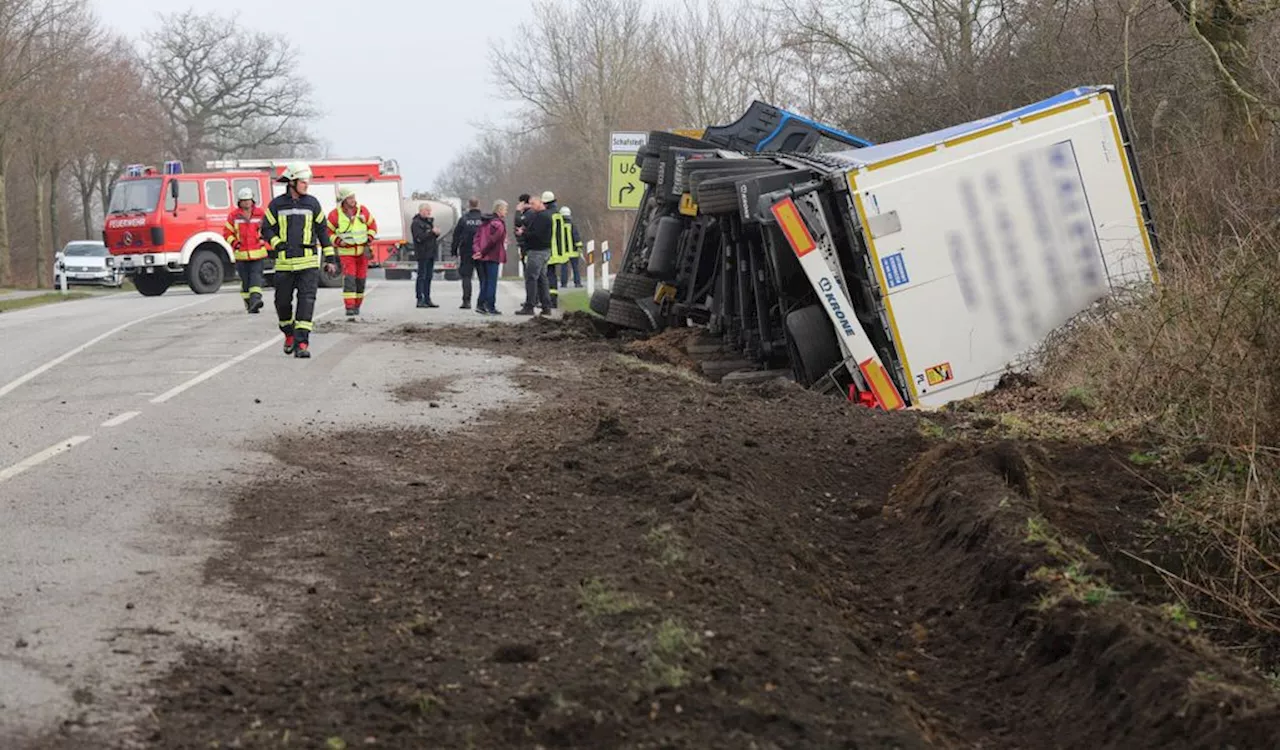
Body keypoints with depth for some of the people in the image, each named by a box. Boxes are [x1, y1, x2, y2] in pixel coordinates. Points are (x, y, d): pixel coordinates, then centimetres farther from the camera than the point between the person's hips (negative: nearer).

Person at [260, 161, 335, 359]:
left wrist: (330, 259, 10)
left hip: (308, 262, 0)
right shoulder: (276, 204, 3)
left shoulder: (312, 203, 6)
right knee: (282, 302, 7)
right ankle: (289, 333, 34)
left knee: (307, 301, -12)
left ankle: (301, 343, -14)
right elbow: (266, 229, 6)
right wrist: (279, 245, -10)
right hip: (285, 263, 0)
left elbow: (322, 231, 11)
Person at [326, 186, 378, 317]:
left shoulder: (363, 210, -3)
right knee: (349, 279, -16)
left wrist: (369, 240, -3)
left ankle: (357, 306, 22)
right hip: (346, 252, -3)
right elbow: (328, 232, 0)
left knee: (360, 280, 7)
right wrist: (338, 241, -16)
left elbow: (372, 225, 10)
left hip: (363, 251, 3)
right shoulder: (335, 215, -10)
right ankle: (349, 308, -19)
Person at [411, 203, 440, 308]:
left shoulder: (429, 221, 20)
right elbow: (419, 237, -20)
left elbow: (433, 236, 22)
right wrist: (432, 232, -20)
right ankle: (420, 300, -6)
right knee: (422, 276, -7)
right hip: (422, 253, -9)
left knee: (428, 277, 10)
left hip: (431, 253, 9)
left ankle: (427, 299, 15)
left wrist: (437, 233, -1)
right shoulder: (416, 223, -8)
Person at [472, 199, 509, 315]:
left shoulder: (485, 222, 14)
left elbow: (477, 237, 9)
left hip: (482, 258, 7)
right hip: (493, 257, -7)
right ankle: (490, 307, -4)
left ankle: (480, 305, 9)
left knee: (484, 282, 13)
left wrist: (477, 251, -1)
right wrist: (482, 253, -11)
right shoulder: (499, 224, -11)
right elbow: (493, 240, -18)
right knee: (491, 282, -3)